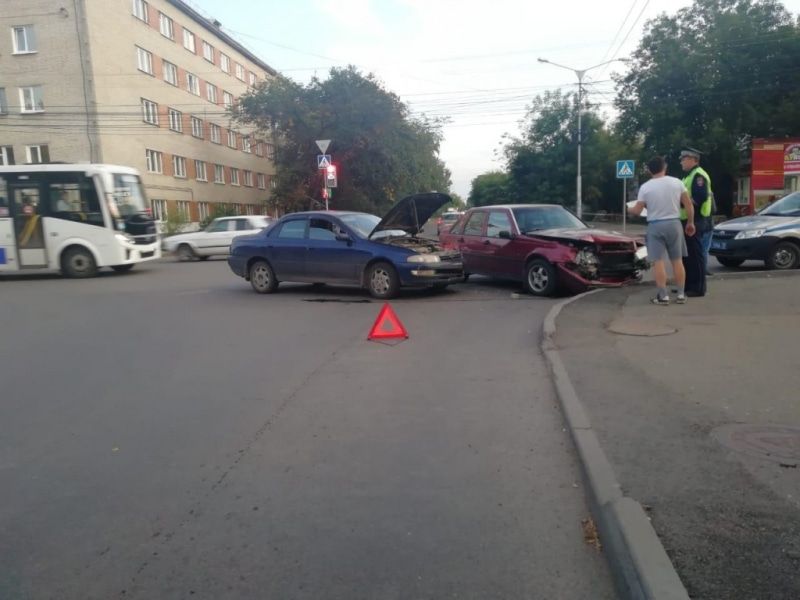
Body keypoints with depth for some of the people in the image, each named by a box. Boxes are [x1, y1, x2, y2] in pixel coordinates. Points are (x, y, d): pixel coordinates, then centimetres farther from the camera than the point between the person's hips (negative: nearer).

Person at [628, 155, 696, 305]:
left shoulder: (645, 187, -5)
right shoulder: (677, 182, 1)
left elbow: (637, 211, -2)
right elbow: (689, 205, 2)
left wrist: (629, 209, 20)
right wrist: (690, 223, 14)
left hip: (655, 226, -2)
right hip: (674, 223, 2)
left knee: (659, 261, 0)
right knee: (677, 260, 9)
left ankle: (663, 296, -2)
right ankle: (681, 295, 13)